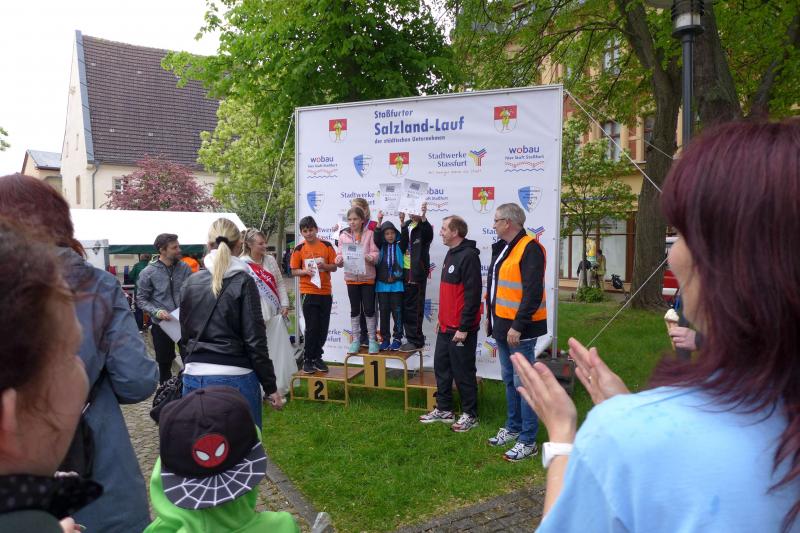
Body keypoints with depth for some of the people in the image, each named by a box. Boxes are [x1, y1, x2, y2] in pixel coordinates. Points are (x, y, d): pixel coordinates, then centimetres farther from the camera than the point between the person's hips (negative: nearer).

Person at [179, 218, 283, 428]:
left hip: (193, 377, 5)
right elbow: (255, 340, -10)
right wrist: (270, 387, -4)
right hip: (234, 378, -5)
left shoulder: (190, 283, 6)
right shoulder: (243, 282, -8)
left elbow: (184, 337, 12)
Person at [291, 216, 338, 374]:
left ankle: (317, 357, 23)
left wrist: (325, 266, -15)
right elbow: (294, 271, 2)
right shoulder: (299, 249, -1)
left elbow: (334, 267, 5)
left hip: (326, 292, 2)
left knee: (323, 328, 8)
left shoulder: (326, 245, 2)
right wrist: (305, 271, -17)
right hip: (308, 293, -2)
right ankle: (308, 359, 13)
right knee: (312, 328, -1)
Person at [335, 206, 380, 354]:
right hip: (351, 277, 2)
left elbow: (376, 254, -7)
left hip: (367, 277, -2)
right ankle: (356, 340, 20)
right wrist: (339, 260, -21)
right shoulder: (343, 236, 4)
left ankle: (372, 339, 14)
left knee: (369, 309, 1)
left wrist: (367, 257, -27)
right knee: (355, 309, 10)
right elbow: (340, 254, 1)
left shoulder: (369, 234, -2)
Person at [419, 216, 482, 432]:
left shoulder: (468, 256, -17)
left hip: (461, 329, -9)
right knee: (441, 367, 15)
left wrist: (464, 328, -20)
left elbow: (472, 295, -21)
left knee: (463, 372, 2)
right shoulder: (451, 254, 13)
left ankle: (470, 415, 17)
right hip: (446, 327, 9)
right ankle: (444, 410, 29)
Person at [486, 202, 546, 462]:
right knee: (509, 380, 18)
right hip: (503, 326, 9)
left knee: (523, 382, -3)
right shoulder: (503, 248, 14)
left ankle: (528, 441, 8)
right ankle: (513, 428, 32)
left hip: (520, 329, -9)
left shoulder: (530, 249, -16)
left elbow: (533, 293, -22)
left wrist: (518, 326, -23)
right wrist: (492, 318, 20)